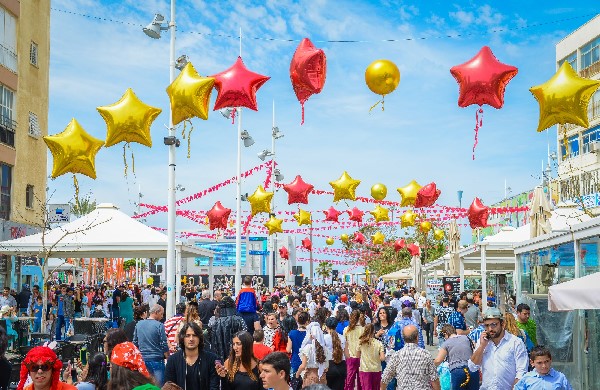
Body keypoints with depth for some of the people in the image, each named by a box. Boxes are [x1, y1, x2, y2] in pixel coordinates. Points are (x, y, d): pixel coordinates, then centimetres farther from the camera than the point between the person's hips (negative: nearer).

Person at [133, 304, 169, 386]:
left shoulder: (139, 324, 5)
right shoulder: (159, 325, -12)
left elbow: (135, 342, 11)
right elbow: (164, 345, -10)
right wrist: (168, 358, 1)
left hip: (142, 359, 5)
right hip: (156, 360, -5)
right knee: (159, 385, 0)